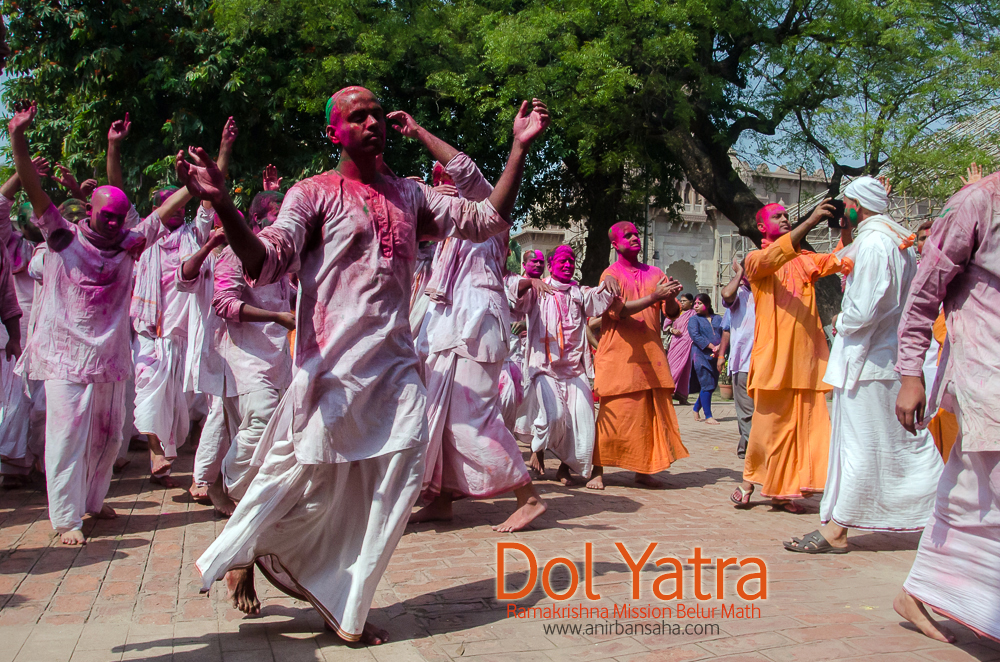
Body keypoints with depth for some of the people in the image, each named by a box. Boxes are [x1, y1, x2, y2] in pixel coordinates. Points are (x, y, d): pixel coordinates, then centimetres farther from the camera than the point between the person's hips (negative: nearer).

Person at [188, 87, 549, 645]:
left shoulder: (409, 195, 16)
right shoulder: (314, 193, 1)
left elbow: (487, 220, 15)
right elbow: (267, 262, -13)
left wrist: (520, 148, 8)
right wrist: (221, 204, -30)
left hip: (397, 365, 5)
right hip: (333, 365, -5)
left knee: (402, 474, -3)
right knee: (306, 481, 1)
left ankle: (348, 612, 14)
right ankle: (240, 553, 34)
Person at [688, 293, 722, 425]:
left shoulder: (718, 319, 15)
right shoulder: (694, 319, 4)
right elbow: (695, 336, -10)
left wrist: (719, 347, -15)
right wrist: (712, 347, -17)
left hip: (715, 357, 5)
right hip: (701, 356, -5)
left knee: (713, 385, 8)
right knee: (707, 386, -8)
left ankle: (696, 409, 27)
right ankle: (708, 416, -1)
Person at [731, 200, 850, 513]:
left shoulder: (806, 259, 20)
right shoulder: (756, 259, 6)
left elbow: (839, 261, 4)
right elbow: (774, 257, -17)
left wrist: (845, 226, -11)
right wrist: (811, 221, -24)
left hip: (806, 352, 4)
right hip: (774, 352, -4)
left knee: (803, 422, 0)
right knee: (769, 421, -2)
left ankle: (782, 491, 9)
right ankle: (749, 481, 15)